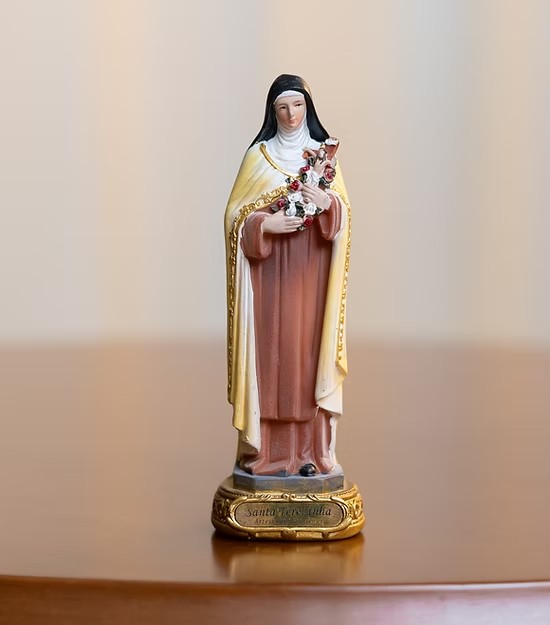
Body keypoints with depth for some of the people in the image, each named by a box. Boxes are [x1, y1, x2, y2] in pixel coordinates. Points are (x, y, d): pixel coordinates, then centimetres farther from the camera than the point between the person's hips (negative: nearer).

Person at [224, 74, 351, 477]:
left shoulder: (324, 154, 10)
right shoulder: (258, 155, 5)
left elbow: (344, 213, 7)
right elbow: (237, 213, 2)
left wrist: (327, 203, -14)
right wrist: (266, 223, -15)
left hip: (312, 269, 1)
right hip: (270, 268, -1)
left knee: (308, 350, 0)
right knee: (272, 349, -4)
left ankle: (309, 449, 5)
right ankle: (268, 449, 1)